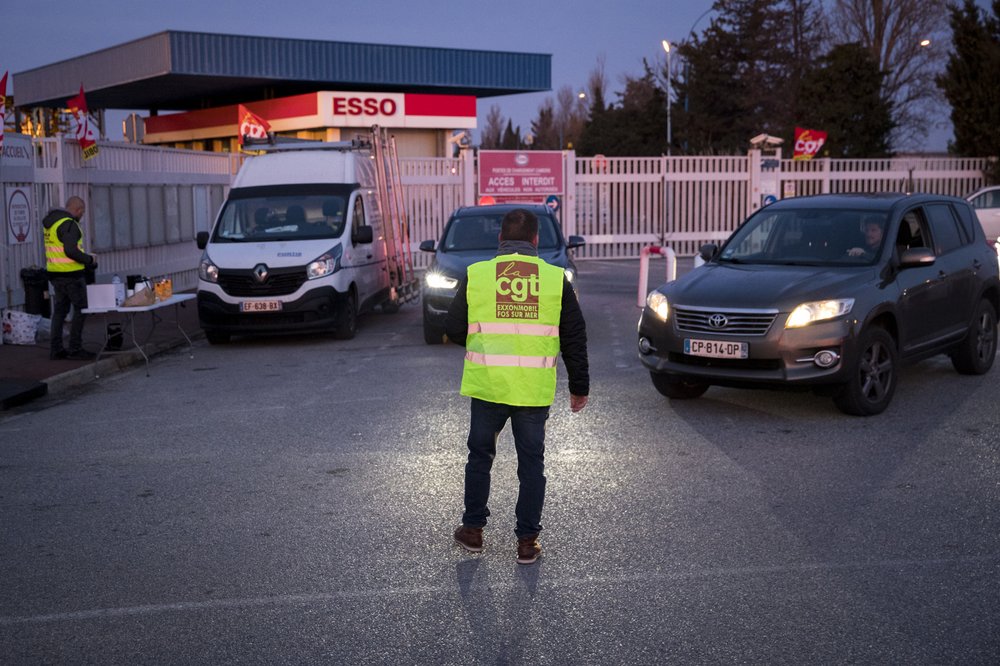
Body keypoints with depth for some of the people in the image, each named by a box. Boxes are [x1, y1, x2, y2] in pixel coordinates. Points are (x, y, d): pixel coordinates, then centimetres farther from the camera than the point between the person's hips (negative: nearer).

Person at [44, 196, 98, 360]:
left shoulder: (50, 221, 14)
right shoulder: (69, 224, -16)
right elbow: (71, 250, -25)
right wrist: (89, 259, -10)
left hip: (55, 272, 9)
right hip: (71, 273, -9)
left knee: (60, 310, 13)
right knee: (81, 309, 0)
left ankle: (56, 349, 15)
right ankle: (75, 349, 0)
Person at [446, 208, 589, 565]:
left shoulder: (476, 275, -2)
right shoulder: (556, 279, 0)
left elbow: (454, 329, 2)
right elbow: (574, 338, 4)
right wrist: (580, 386, 13)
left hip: (487, 385, 0)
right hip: (534, 389, 0)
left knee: (480, 456, 18)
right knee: (531, 463, 11)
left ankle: (472, 529, 27)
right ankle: (527, 541, 14)